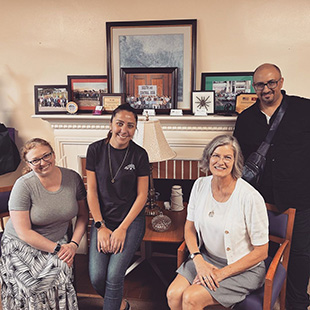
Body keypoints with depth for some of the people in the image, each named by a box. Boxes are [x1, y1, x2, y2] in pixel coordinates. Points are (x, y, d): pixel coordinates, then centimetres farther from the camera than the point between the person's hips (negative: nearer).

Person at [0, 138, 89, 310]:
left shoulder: (73, 178, -5)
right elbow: (24, 232, -15)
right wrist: (57, 249, -17)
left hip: (59, 242, 3)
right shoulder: (24, 185, -15)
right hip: (22, 246, -2)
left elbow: (82, 214, 6)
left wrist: (73, 244, -7)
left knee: (61, 275, -23)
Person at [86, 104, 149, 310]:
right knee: (96, 277, -9)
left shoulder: (139, 154, -5)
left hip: (131, 220, -1)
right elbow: (91, 191, 0)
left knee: (114, 275, -16)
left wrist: (122, 228, -9)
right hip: (103, 219, 2)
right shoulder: (96, 150, -2)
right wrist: (100, 227, -6)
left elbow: (142, 195, -3)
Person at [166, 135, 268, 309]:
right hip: (206, 257, 5)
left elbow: (261, 252, -14)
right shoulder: (200, 185, -5)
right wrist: (198, 260, -11)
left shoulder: (251, 198, -22)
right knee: (173, 294, -15)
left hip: (242, 268, -4)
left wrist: (222, 273, -16)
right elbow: (190, 228, 5)